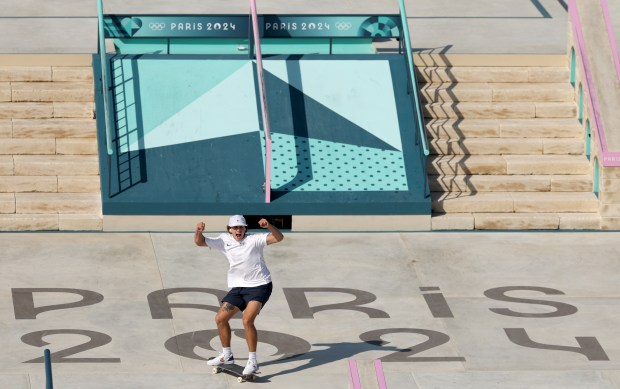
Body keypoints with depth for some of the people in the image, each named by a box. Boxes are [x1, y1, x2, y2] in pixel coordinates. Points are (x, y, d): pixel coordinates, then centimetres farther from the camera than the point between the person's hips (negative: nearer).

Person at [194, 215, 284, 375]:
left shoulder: (254, 239, -13)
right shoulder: (224, 241, 1)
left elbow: (278, 238, -21)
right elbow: (200, 242, 1)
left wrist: (269, 226, -41)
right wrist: (198, 231, -22)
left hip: (259, 286, -6)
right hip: (238, 287, 7)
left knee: (247, 320, -23)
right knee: (220, 318, 7)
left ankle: (252, 361, -14)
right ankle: (227, 356, 26)